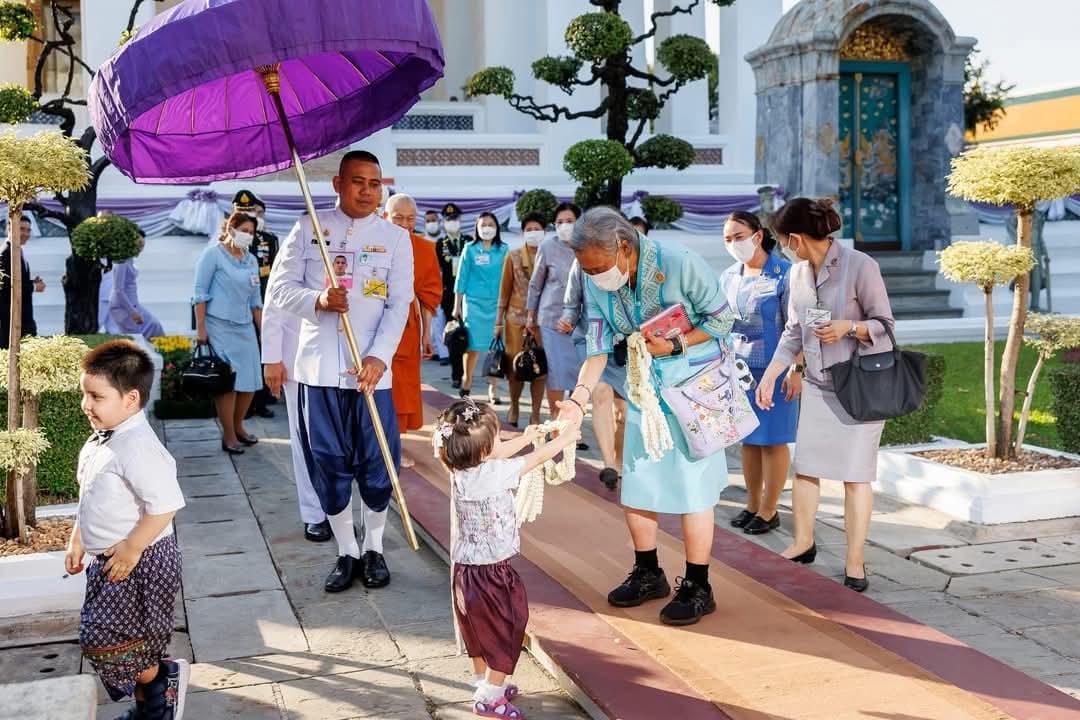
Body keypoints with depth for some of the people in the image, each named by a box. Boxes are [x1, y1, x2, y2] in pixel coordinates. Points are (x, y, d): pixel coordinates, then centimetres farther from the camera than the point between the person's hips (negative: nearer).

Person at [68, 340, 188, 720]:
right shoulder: (99, 441, 6)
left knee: (103, 637, -5)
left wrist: (131, 549, -24)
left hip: (138, 564, -10)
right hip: (107, 559, 10)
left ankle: (163, 679, 15)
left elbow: (165, 505, -29)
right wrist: (77, 541, 20)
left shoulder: (138, 447, -25)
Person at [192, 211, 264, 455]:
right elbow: (200, 293, -6)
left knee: (250, 380, 5)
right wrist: (200, 328, -11)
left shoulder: (251, 260, 14)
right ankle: (229, 437, 2)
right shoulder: (213, 254, -3)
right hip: (220, 326, -6)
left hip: (245, 327, 6)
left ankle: (237, 427, 23)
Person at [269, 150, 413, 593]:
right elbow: (280, 287, 3)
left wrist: (379, 357, -15)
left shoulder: (396, 238, 5)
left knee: (377, 464, 3)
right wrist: (318, 301, -18)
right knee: (329, 465, 6)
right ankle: (346, 552, 21)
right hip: (318, 369, 1)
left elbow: (399, 306, -1)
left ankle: (374, 548, 22)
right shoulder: (308, 229, 7)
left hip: (372, 371, 0)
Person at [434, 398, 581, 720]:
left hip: (465, 570, 8)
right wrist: (566, 438, 6)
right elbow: (538, 458, -11)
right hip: (491, 574, -8)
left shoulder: (459, 470, -5)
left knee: (480, 630, 24)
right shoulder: (495, 473, -25)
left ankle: (485, 682, 41)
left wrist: (524, 438, 28)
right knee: (506, 632, 10)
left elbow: (497, 453, 16)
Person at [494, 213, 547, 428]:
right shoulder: (513, 256, 5)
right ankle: (514, 407, 26)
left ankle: (536, 414, 10)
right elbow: (505, 289, 7)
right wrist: (498, 321, 5)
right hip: (516, 317, 0)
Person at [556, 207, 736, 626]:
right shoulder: (596, 284, -9)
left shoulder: (680, 264, -25)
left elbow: (722, 319, -14)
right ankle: (648, 574, 28)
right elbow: (598, 349, -8)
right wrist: (578, 398, -21)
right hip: (643, 390, 6)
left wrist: (674, 346, -25)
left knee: (691, 486, -2)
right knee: (635, 483, 11)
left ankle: (697, 588, 11)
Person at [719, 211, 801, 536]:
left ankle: (768, 511, 13)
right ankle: (752, 505, 23)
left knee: (772, 441, 3)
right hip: (738, 368, 5)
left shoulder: (784, 274, -9)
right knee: (747, 439, 11)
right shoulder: (728, 277, 9)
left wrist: (796, 369, -16)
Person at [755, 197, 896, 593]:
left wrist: (849, 328, -29)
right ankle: (803, 542, 28)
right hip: (817, 385, 6)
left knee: (855, 474, 0)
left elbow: (884, 324, -11)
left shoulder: (860, 266, -16)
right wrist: (769, 376, 6)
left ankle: (854, 562, 10)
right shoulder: (797, 274, 4)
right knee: (805, 467, 9)